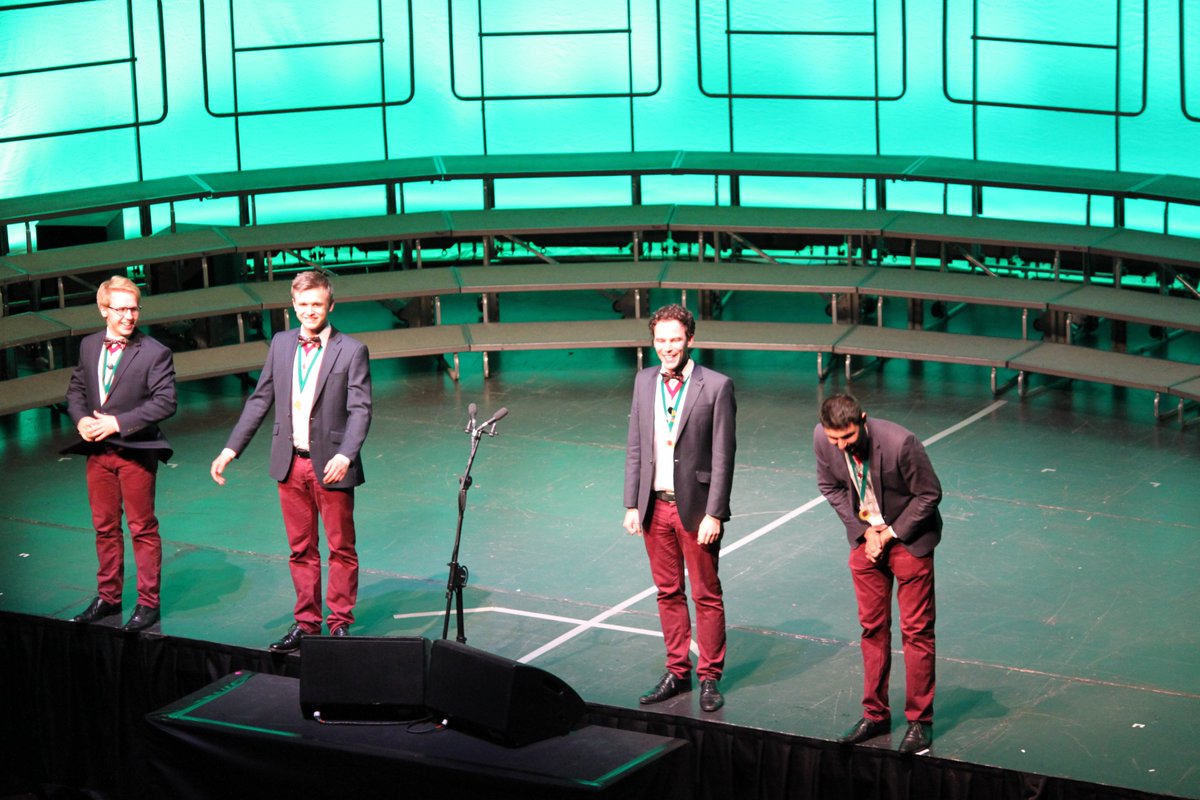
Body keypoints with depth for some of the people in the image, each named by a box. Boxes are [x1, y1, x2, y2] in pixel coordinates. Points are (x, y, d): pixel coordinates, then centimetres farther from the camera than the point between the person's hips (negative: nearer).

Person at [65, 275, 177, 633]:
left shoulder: (155, 353, -10)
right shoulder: (89, 346, 7)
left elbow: (165, 402, -15)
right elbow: (76, 390, 15)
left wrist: (118, 423, -19)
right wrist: (81, 419, -6)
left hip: (135, 452, -5)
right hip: (97, 451, 5)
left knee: (143, 529, 3)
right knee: (104, 527, 14)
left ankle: (148, 603, 11)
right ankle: (108, 597, 26)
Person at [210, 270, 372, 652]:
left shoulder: (351, 350, -7)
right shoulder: (281, 344, 7)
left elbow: (360, 410, -11)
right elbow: (260, 400, 12)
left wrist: (345, 456, -25)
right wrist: (231, 449, 7)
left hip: (331, 465, -4)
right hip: (291, 463, 4)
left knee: (341, 549, 5)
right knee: (301, 549, 11)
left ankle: (340, 622, 15)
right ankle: (306, 622, 20)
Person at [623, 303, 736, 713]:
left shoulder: (716, 386, -10)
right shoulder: (644, 381, 6)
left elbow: (723, 455, -10)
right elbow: (635, 447, 10)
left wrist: (714, 514, -14)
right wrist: (632, 505, 4)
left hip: (695, 506, -5)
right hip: (655, 506, 5)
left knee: (707, 595, 4)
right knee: (668, 593, 13)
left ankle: (709, 677, 13)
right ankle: (677, 672, 23)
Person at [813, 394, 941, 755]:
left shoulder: (900, 443, -29)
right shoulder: (822, 439, -15)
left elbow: (929, 493, -16)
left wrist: (892, 532, -15)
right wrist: (863, 530, -7)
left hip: (908, 538, -4)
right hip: (865, 537, 4)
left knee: (916, 630, 0)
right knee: (872, 627, 11)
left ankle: (919, 720, 9)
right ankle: (875, 714, 22)